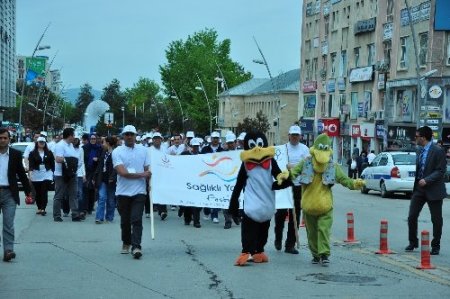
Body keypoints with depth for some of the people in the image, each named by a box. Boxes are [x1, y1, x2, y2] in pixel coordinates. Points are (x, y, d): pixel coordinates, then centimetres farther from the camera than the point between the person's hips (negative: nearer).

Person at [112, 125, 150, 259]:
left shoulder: (143, 150, 5)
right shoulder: (117, 152, -4)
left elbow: (148, 170, 6)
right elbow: (122, 172, -14)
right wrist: (141, 175, -11)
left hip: (139, 191, 0)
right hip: (123, 192, 0)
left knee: (136, 220, -10)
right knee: (125, 220, 12)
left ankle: (136, 247, -15)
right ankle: (126, 243, 29)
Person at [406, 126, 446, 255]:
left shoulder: (438, 151, -13)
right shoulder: (420, 150, 10)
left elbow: (441, 171, -16)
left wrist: (427, 180, -23)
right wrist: (417, 182, 13)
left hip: (433, 190, -6)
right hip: (419, 188, 6)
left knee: (436, 220, 4)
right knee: (412, 216, 2)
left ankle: (435, 246, 16)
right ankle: (413, 242, 18)